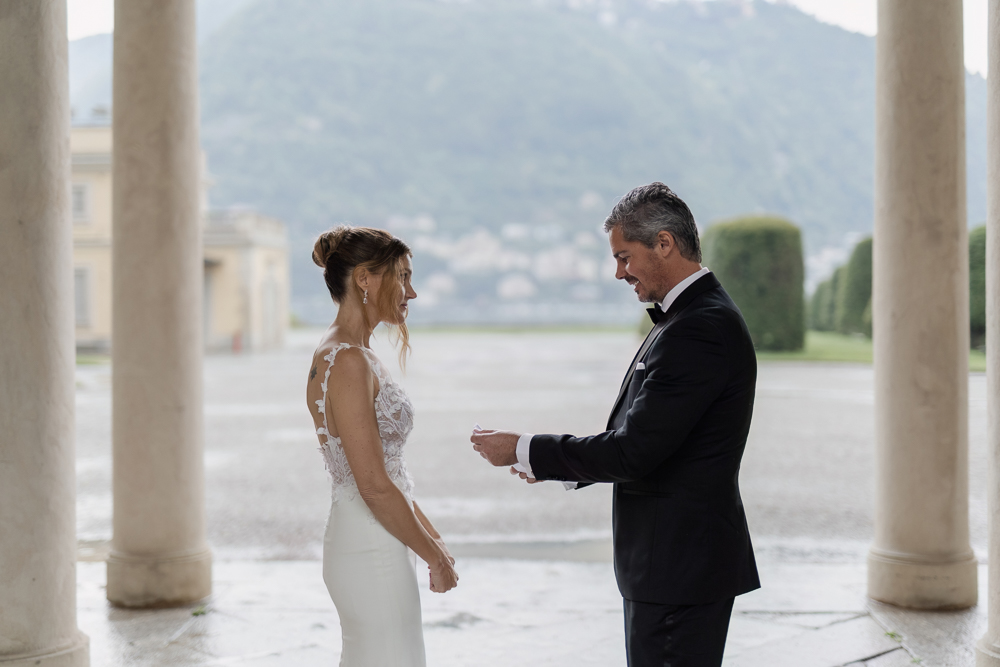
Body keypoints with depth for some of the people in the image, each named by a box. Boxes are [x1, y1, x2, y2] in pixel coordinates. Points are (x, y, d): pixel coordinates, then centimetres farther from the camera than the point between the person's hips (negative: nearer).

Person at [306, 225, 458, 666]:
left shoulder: (354, 354, 13)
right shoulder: (347, 361, -18)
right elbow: (375, 486, -21)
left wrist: (431, 538, 19)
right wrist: (435, 556, -11)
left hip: (364, 545, 10)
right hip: (372, 552, -10)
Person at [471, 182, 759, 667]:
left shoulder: (700, 329, -20)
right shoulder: (698, 315, 13)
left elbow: (634, 450, -22)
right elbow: (647, 443, 16)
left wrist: (525, 450, -12)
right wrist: (550, 462, 7)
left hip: (680, 568, -10)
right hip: (680, 559, 10)